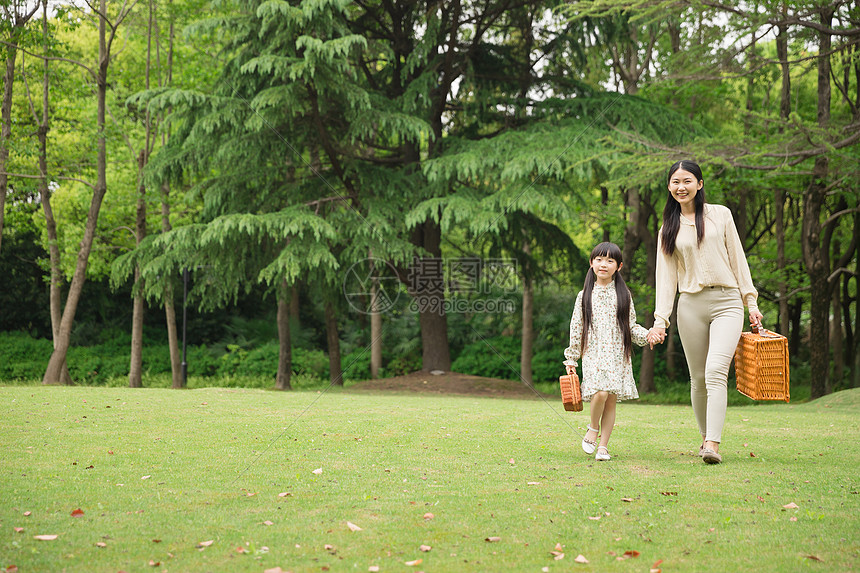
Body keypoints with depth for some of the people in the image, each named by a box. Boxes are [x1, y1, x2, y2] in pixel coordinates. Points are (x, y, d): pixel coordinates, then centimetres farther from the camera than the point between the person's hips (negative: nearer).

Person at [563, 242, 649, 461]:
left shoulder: (623, 295, 8)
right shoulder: (584, 296, 6)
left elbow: (631, 326, 11)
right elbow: (576, 328, 8)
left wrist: (647, 335, -8)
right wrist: (571, 359, 7)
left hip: (618, 355, 2)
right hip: (593, 353, -1)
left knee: (612, 400, 0)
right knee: (600, 392, -21)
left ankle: (603, 445, 10)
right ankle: (593, 429, 4)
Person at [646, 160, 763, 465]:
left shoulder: (720, 215, 7)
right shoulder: (668, 228, 12)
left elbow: (737, 258, 9)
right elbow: (666, 276, 10)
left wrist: (751, 302, 6)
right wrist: (660, 319, 1)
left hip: (727, 302, -2)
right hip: (690, 305, 2)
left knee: (716, 371, -18)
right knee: (698, 378, 5)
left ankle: (713, 445, -24)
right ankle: (705, 437, 22)